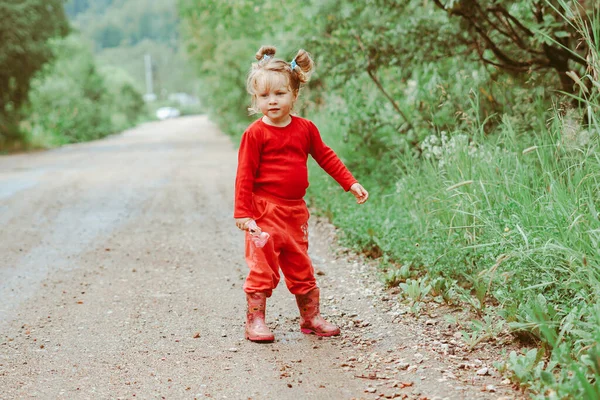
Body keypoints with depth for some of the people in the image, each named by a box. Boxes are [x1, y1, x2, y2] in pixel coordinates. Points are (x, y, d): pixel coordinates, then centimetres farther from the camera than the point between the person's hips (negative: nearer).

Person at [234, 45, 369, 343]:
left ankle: (311, 318, 25)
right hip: (264, 212, -5)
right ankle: (255, 321, 7)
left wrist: (351, 184, 12)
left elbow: (326, 157, 15)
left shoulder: (305, 128, 4)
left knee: (301, 268, 14)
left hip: (295, 211, 5)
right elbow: (244, 175, -11)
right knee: (262, 269, -4)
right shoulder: (255, 133, -10)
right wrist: (242, 213, -15)